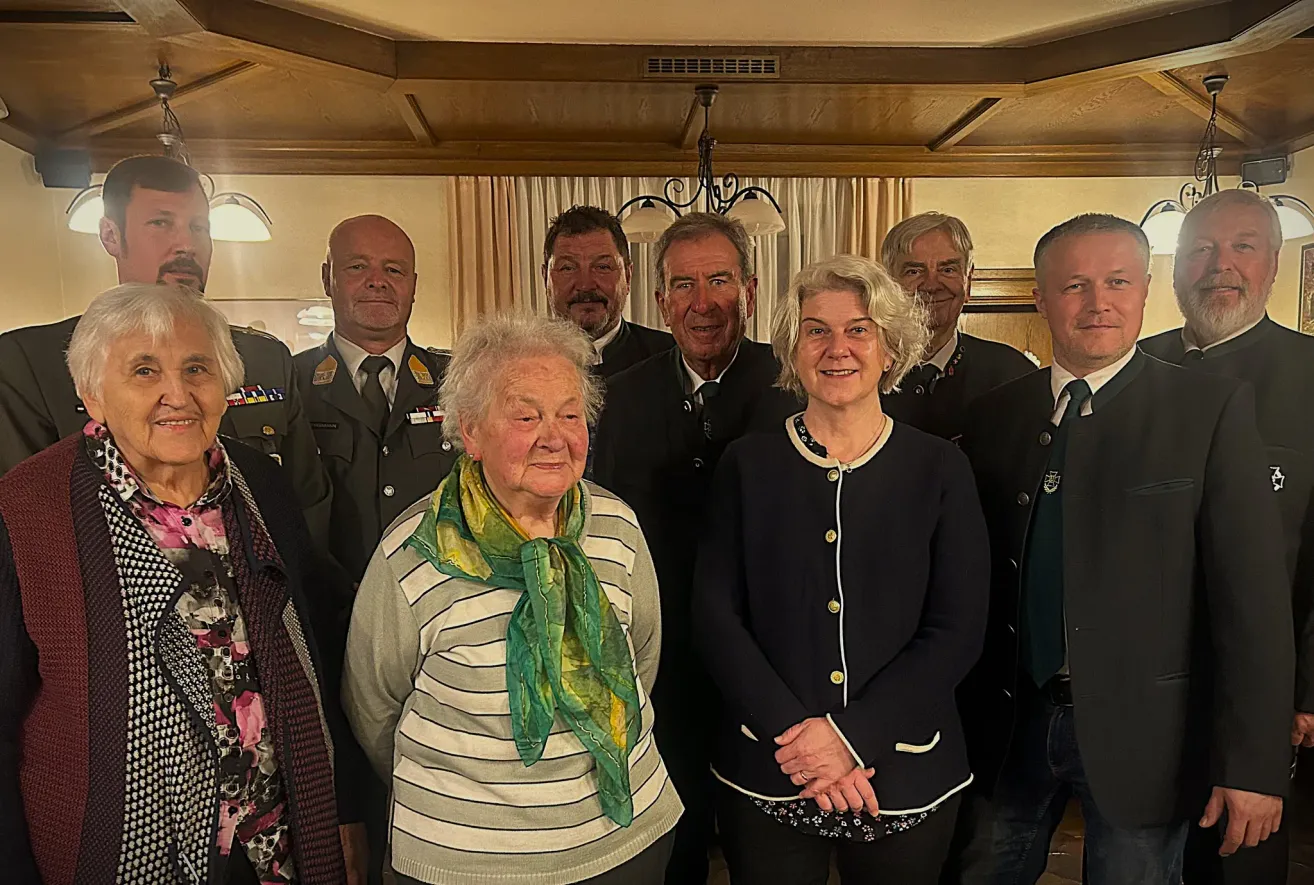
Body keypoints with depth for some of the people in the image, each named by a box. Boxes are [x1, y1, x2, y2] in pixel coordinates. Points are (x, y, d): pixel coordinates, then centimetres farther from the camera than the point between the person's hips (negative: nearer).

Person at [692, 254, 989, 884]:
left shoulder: (939, 469, -2)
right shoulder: (747, 464, -1)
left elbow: (959, 630, -6)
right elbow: (715, 614, -5)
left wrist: (852, 734, -15)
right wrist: (795, 734, -15)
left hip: (906, 780, 0)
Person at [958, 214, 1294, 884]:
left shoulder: (1212, 409, -7)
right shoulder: (995, 415, 3)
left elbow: (1253, 594, -10)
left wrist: (1254, 765, -11)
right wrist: (961, 712, 4)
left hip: (1141, 734, -3)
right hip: (1011, 726, 3)